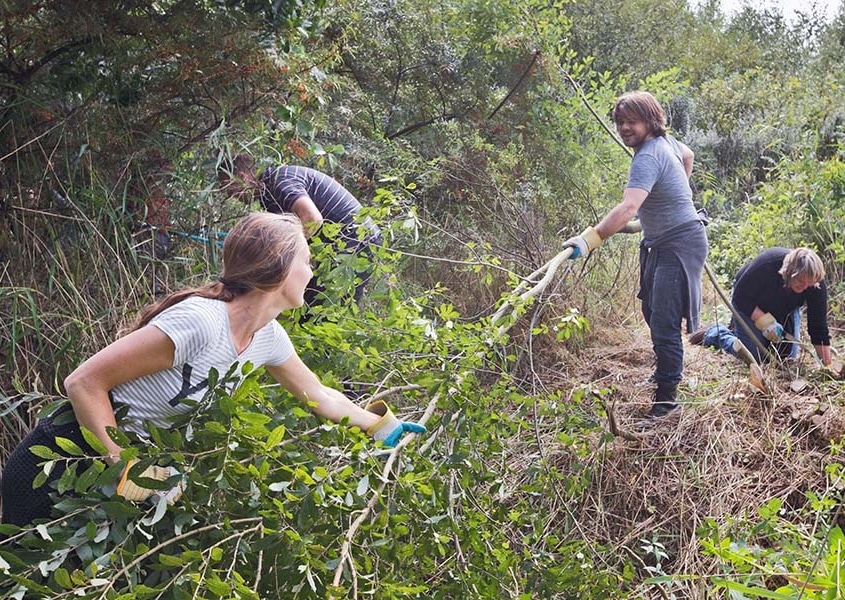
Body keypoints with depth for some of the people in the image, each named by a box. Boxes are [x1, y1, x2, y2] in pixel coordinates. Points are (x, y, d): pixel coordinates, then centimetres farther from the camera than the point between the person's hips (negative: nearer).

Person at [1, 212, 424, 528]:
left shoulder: (267, 337, -5)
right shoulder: (198, 323, -32)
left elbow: (318, 396, 14)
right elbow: (83, 383, -27)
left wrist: (384, 427, 22)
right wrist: (128, 469, -27)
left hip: (135, 458, 7)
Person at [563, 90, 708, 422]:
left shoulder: (648, 158, -25)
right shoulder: (664, 140, 6)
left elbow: (628, 208, -40)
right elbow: (688, 155, 29)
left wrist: (591, 238, -49)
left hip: (679, 243, -11)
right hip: (661, 243, 11)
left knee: (664, 322, -13)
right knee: (652, 311, 22)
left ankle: (666, 398, -7)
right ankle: (668, 370, 43)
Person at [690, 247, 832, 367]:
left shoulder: (817, 284, -29)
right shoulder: (766, 264, -40)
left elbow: (819, 326, -25)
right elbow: (740, 297, -28)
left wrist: (827, 366, -29)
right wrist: (765, 321, -36)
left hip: (785, 310, 5)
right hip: (750, 305, -4)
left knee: (788, 355, 3)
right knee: (753, 358, -12)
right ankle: (716, 333, 14)